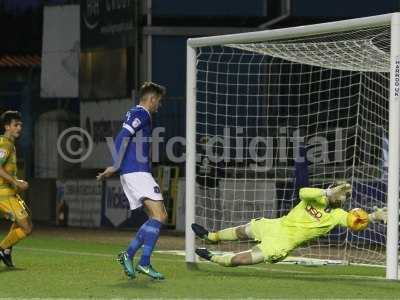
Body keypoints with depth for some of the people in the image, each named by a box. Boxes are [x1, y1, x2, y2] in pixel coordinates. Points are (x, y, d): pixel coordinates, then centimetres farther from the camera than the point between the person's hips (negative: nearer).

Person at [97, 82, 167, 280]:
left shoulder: (134, 114, 24)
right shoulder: (141, 114, -7)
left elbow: (123, 139, 24)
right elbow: (123, 137, -18)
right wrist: (116, 166, -20)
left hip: (130, 174, 10)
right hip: (137, 172, -10)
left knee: (158, 217, 9)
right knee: (159, 216, -14)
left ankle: (128, 254, 4)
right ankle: (144, 263, -19)